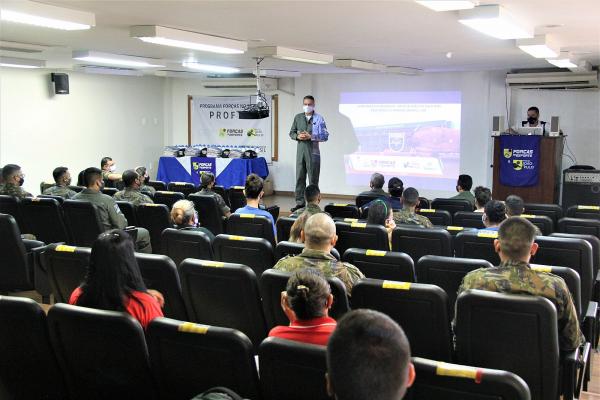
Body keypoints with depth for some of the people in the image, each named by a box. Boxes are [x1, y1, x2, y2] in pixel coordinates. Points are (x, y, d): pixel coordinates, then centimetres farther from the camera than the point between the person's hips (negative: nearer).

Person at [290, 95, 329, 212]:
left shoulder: (319, 118, -1)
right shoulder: (298, 117, 12)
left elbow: (325, 136, -4)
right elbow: (291, 133, 15)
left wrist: (311, 137, -15)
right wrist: (298, 136, -6)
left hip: (313, 151, -4)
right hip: (300, 150, 4)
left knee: (313, 179, 1)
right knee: (300, 177, 5)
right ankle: (300, 202, 11)